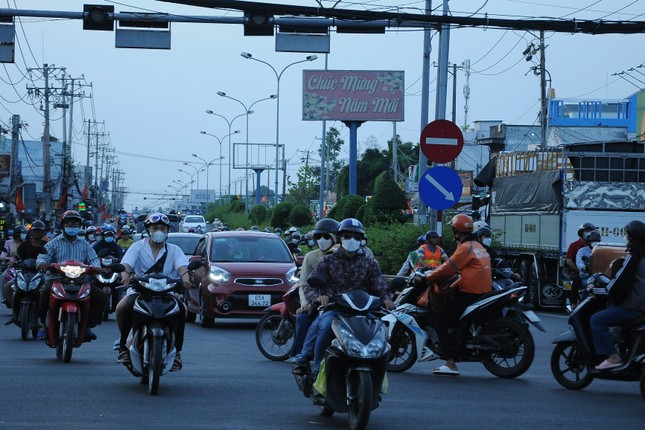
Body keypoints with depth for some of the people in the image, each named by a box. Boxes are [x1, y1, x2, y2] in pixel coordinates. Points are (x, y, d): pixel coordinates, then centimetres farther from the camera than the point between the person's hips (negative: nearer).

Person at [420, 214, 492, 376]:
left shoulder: (465, 248, -12)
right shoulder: (478, 246, 18)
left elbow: (449, 268, -13)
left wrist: (428, 278, -2)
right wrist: (436, 272, 26)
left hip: (469, 294, -10)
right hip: (484, 289, 10)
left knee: (443, 324, -10)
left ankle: (450, 364, -19)